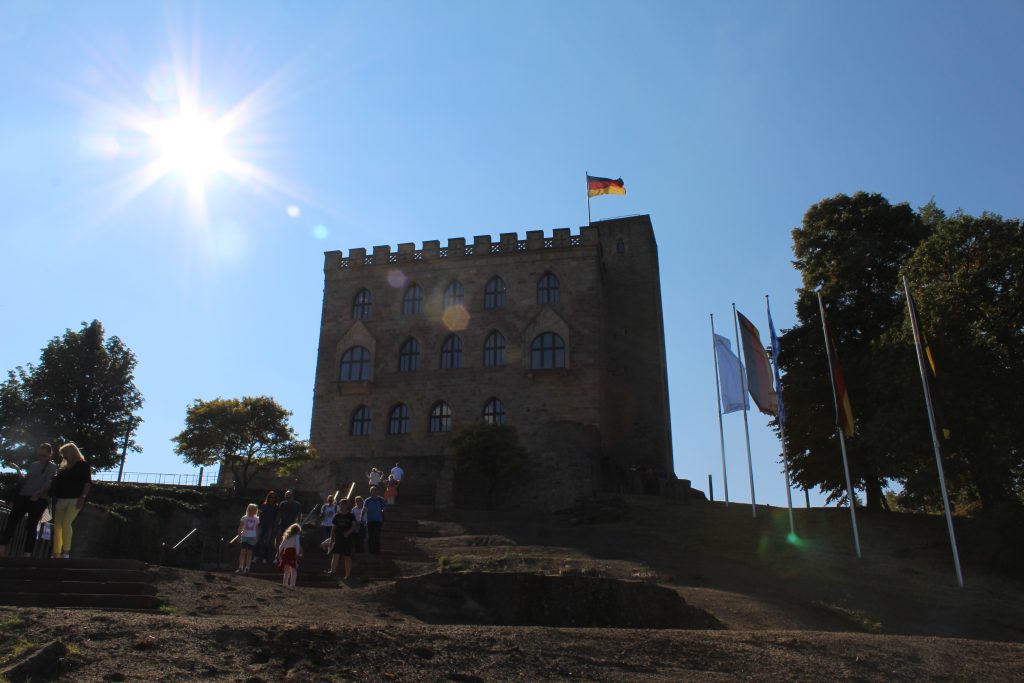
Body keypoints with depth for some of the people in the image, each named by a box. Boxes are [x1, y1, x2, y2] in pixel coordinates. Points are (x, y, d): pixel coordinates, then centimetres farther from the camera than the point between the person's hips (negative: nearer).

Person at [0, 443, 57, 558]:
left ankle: (27, 555, -6)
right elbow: (25, 480, 21)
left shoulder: (52, 467, 0)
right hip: (23, 497, 5)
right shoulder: (32, 465, 17)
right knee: (11, 521, -7)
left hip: (39, 500, -5)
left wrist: (38, 493, -28)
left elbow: (48, 482, -13)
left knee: (31, 526, -6)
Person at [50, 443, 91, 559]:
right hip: (61, 500, 6)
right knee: (57, 527, 1)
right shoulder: (63, 467, 19)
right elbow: (56, 482, 24)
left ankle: (66, 553, -16)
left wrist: (82, 497, -15)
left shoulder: (83, 465, 2)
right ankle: (56, 555, 6)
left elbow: (88, 482, -5)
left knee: (66, 524, -20)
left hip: (75, 500, -6)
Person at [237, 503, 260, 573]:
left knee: (249, 552, 3)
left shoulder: (256, 519, 4)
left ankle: (247, 568, 9)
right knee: (243, 551, -6)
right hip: (245, 536, -1)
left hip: (252, 538, 1)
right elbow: (240, 527, 2)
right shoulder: (244, 518, 0)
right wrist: (239, 535, -4)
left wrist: (257, 538, 5)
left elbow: (257, 529, 9)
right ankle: (240, 567, -1)